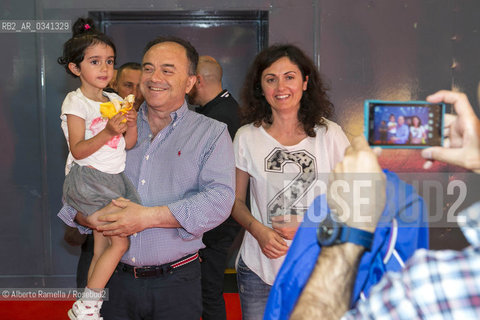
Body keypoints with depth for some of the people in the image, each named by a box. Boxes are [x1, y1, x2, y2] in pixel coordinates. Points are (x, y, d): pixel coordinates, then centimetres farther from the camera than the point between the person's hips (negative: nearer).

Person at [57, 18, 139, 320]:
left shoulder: (115, 100, 11)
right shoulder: (76, 102, -9)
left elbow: (128, 144, 11)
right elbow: (78, 150, -16)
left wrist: (132, 126, -9)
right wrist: (108, 132, -27)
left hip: (114, 179, 7)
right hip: (88, 179, -7)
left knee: (102, 248, 11)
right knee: (120, 242, -12)